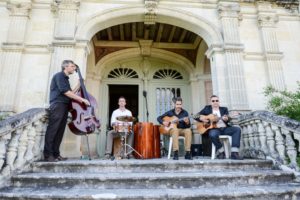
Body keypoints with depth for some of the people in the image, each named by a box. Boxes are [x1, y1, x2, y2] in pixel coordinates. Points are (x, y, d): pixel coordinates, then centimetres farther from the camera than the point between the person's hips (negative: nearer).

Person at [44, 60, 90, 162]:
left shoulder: (66, 79, 24)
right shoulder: (59, 75, -2)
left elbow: (70, 94, 19)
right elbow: (65, 92, -15)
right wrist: (82, 99, -15)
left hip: (64, 107, 9)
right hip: (57, 106, -9)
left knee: (60, 131, 5)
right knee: (52, 130, -9)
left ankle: (56, 154, 7)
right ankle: (48, 155, -7)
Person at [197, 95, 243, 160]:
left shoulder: (224, 109, 19)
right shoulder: (207, 108, 16)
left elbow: (228, 119, 2)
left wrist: (226, 119, -23)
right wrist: (201, 118, -10)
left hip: (224, 128, 3)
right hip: (213, 128, -3)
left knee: (237, 129, -24)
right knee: (213, 134, -38)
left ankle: (234, 153, -28)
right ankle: (221, 151, -12)